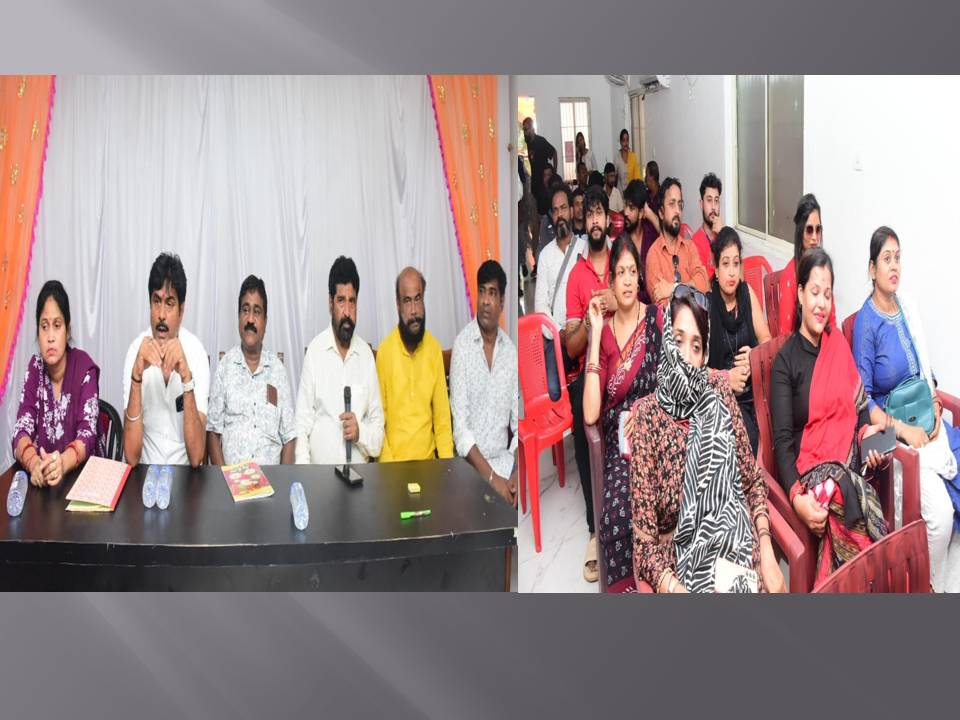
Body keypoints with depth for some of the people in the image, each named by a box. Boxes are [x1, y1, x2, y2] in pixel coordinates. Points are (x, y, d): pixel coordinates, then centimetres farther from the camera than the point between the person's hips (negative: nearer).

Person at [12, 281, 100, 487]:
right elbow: (21, 430, -6)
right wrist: (34, 462, -27)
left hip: (84, 472, -2)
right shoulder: (35, 367, 2)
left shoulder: (85, 368, -8)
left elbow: (87, 433, -15)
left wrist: (64, 462, -35)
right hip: (42, 477, 2)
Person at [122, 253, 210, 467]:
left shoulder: (196, 352, -8)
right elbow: (131, 457, -14)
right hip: (147, 470, 0)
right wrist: (136, 376, -22)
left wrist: (186, 377, -23)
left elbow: (196, 458, -16)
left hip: (185, 472, 0)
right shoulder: (136, 351, -6)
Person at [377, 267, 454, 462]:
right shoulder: (385, 350, -5)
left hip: (428, 459, 2)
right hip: (393, 461, -2)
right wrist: (388, 463, -12)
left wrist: (447, 462, -5)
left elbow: (442, 417, 6)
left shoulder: (434, 348, 3)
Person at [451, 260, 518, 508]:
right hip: (472, 464, -4)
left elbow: (519, 424, 5)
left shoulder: (511, 350, 5)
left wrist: (517, 474, -11)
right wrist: (492, 477, -20)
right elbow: (460, 427, -14)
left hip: (504, 459, 4)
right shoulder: (462, 345, -8)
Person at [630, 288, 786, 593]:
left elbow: (753, 479, 12)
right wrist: (674, 588, -23)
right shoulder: (647, 414, -6)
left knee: (773, 586, -21)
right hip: (681, 558, -3)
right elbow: (644, 538, -7)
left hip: (738, 544, 3)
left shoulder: (718, 390, 5)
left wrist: (767, 555, -3)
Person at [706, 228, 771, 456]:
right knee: (749, 436, -29)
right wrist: (725, 377, -22)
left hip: (753, 391, 4)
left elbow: (767, 340, 13)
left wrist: (754, 357, -8)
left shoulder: (747, 293, 10)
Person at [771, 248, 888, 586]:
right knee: (857, 522, -33)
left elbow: (858, 405, 20)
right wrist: (796, 497, -22)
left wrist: (868, 431, -5)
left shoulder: (839, 344, 15)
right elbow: (782, 440, -7)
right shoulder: (785, 361, 1)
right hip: (810, 470, -4)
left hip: (850, 461, 4)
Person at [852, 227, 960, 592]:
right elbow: (862, 398, -11)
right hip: (892, 430, -6)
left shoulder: (907, 307, 10)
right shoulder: (866, 322, -9)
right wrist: (904, 430, -19)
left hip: (927, 422, 6)